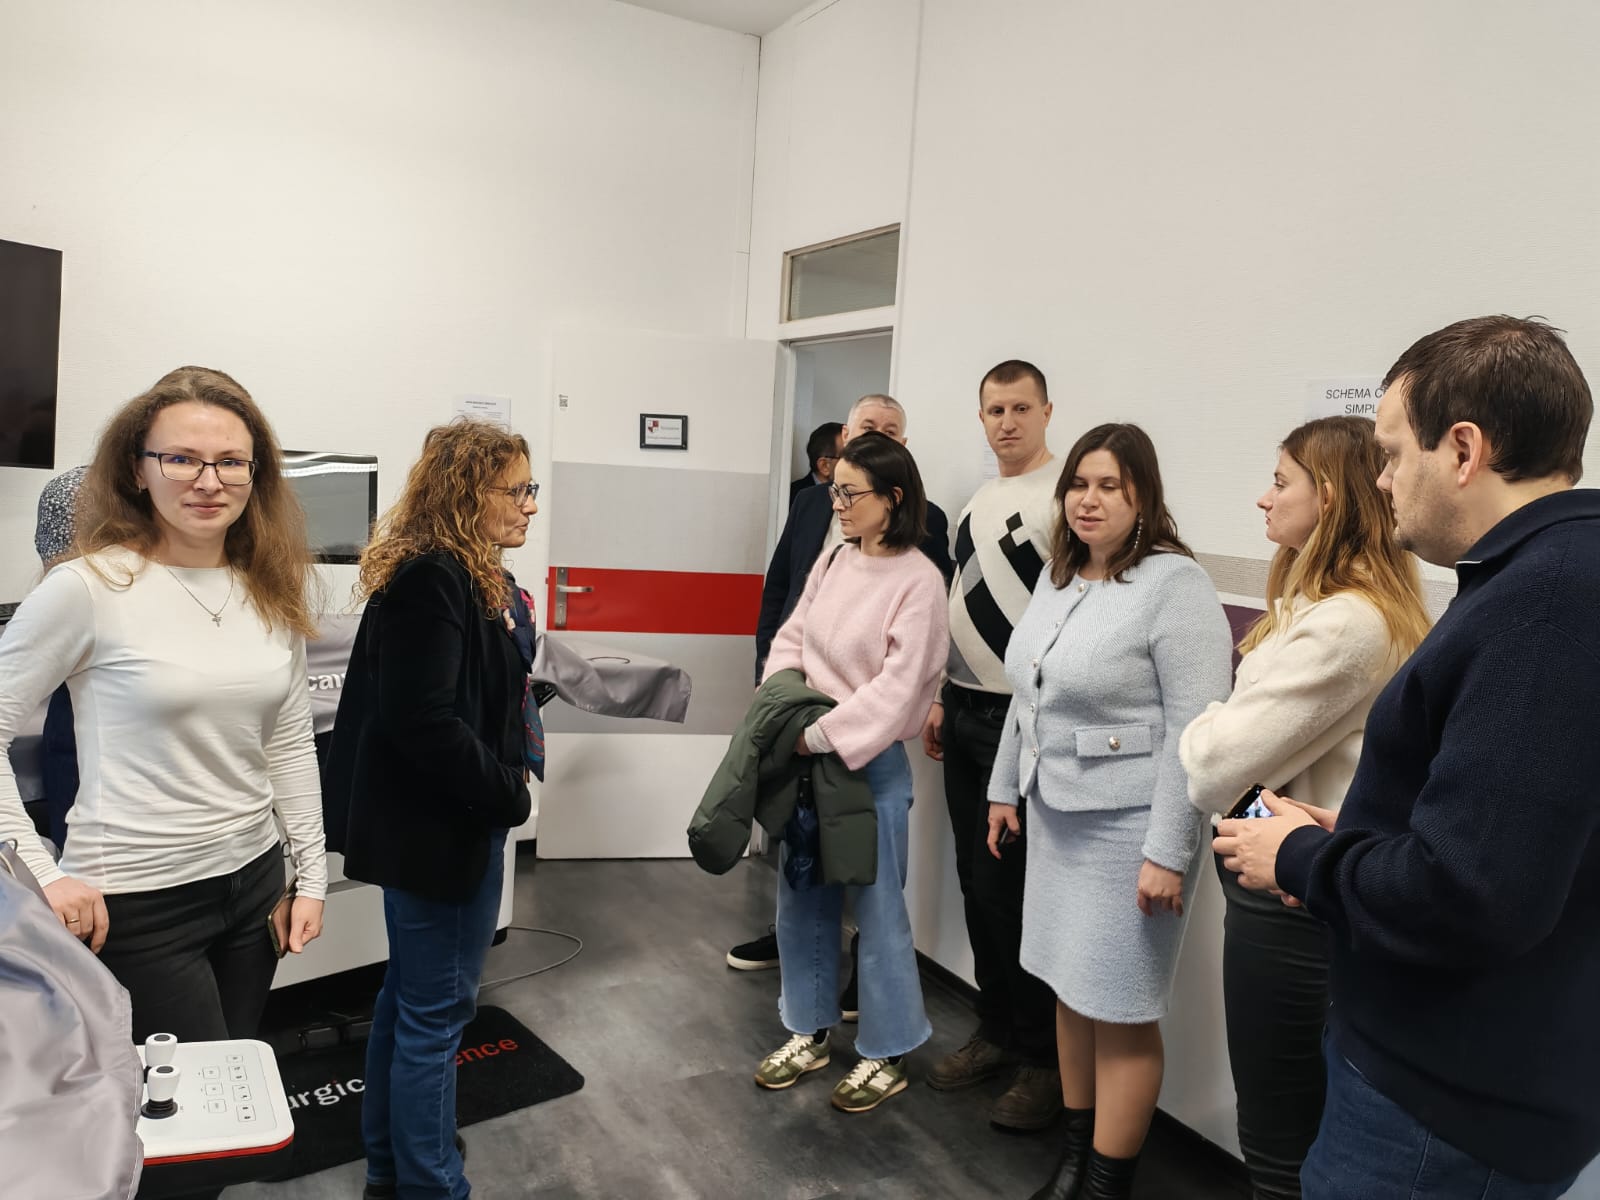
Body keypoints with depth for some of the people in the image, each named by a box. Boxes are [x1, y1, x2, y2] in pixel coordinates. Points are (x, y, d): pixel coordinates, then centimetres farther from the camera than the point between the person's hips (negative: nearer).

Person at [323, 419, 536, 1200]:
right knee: (436, 1011, 2)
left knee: (409, 998, 20)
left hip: (431, 818, 10)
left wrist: (501, 786, 4)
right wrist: (507, 794, -17)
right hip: (439, 826, -10)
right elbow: (421, 721, -27)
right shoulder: (431, 580, -21)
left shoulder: (459, 576, 10)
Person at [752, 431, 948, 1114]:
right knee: (800, 900, 16)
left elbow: (898, 685, -20)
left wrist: (822, 736, -21)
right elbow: (790, 640, 10)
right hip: (808, 752, 7)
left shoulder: (918, 581, -15)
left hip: (870, 761, -7)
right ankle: (809, 1034, 35)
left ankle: (887, 1055, 25)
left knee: (877, 910, 6)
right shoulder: (834, 562, 5)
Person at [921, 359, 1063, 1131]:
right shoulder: (980, 502, 15)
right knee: (976, 881, 13)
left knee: (1012, 886, -3)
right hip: (966, 714, 8)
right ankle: (997, 1030, 29)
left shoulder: (1063, 499, -10)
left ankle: (1045, 1058, 14)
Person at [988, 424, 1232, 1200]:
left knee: (1118, 1009, 4)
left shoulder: (1174, 583, -15)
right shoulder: (1058, 577, 9)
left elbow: (1195, 729, -19)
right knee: (1069, 990, 16)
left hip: (1128, 826, -7)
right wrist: (1005, 788, 17)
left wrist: (1168, 851, -20)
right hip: (1054, 814, 7)